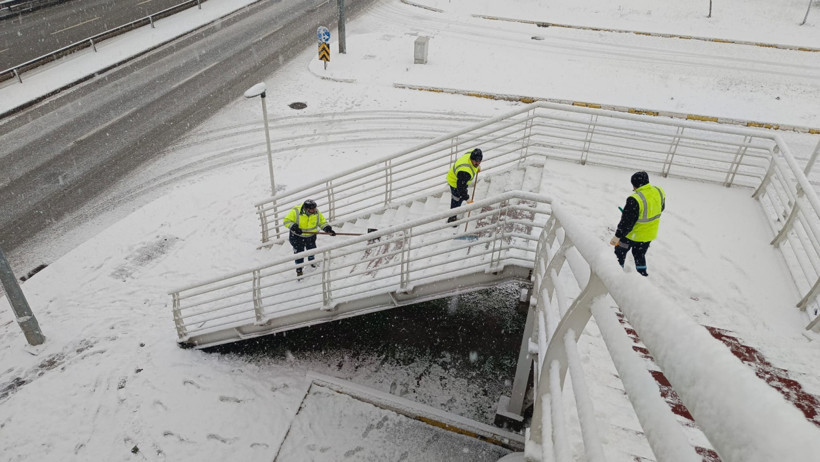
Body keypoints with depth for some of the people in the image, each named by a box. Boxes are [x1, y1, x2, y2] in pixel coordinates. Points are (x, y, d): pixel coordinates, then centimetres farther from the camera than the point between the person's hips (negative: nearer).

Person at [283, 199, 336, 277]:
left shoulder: (316, 212, -15)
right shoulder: (296, 212, -27)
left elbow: (322, 222, -2)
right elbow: (287, 221, -20)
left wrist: (328, 229, -18)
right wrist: (294, 227, -36)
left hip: (311, 236, 4)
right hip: (297, 236, -4)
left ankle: (311, 262, 54)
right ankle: (299, 270, 23)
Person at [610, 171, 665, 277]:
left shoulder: (635, 200, -33)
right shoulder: (659, 192, -10)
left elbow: (627, 221, -29)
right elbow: (661, 208, 9)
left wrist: (617, 236, -20)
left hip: (633, 234, -6)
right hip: (650, 234, 6)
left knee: (620, 252, 18)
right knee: (640, 255, 26)